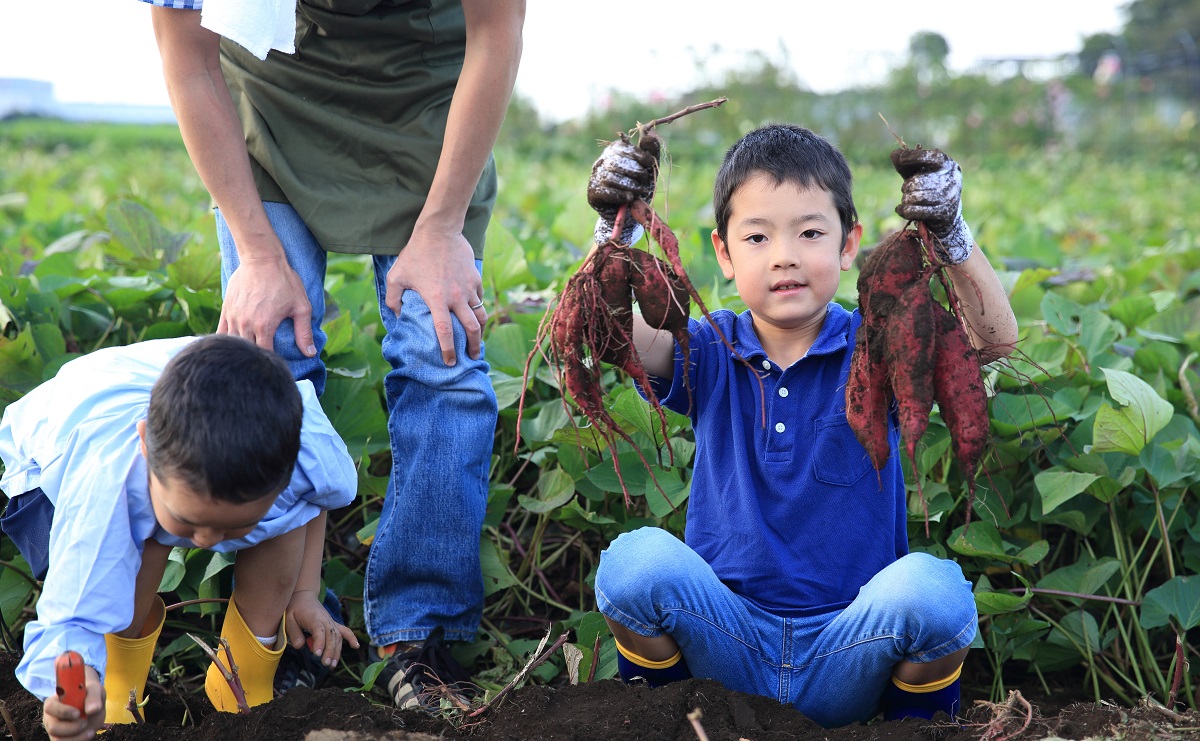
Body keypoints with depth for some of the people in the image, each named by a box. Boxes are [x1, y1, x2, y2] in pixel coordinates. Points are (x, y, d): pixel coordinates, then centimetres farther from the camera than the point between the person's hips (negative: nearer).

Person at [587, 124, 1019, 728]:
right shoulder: (710, 357, 1)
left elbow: (993, 339, -17)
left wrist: (951, 235, -33)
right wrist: (613, 230, -33)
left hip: (844, 655, 0)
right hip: (728, 643, 1)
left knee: (933, 586, -32)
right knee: (636, 559, -28)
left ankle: (916, 720, 1)